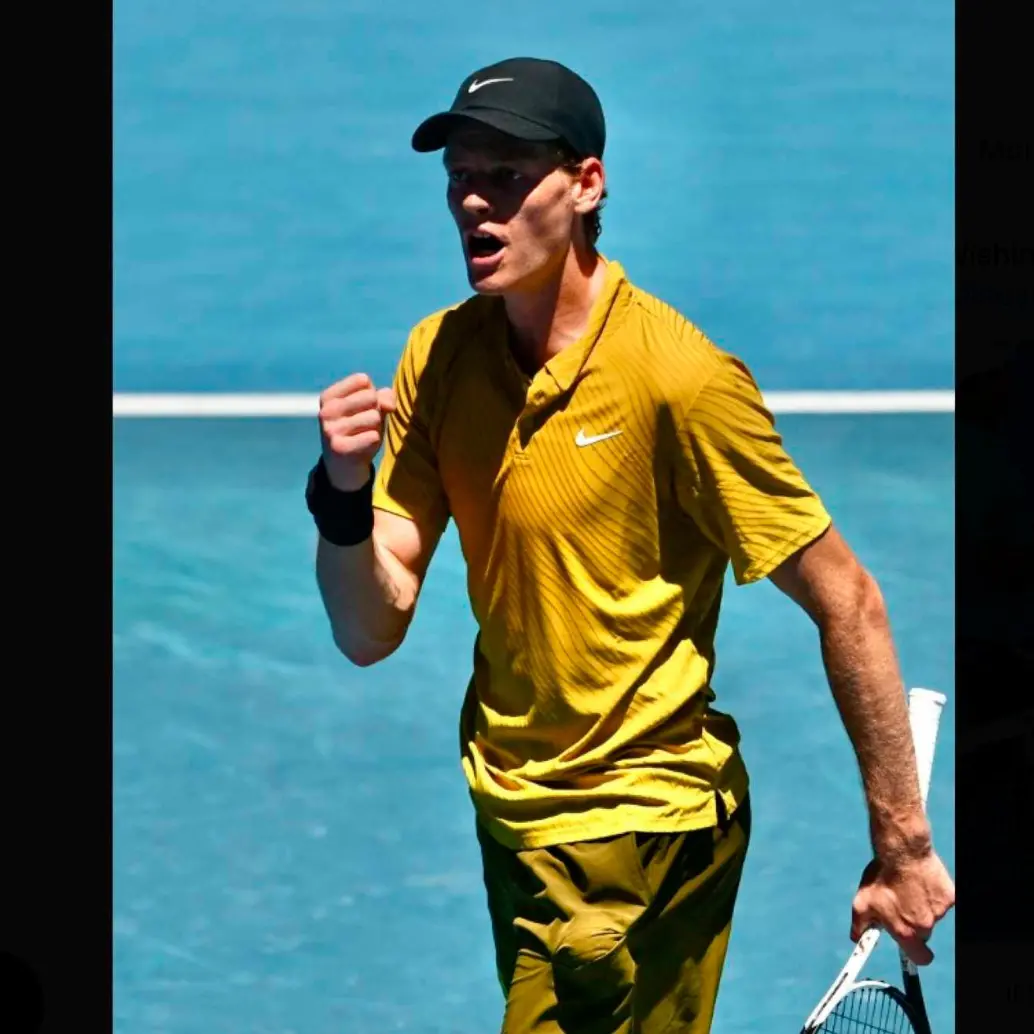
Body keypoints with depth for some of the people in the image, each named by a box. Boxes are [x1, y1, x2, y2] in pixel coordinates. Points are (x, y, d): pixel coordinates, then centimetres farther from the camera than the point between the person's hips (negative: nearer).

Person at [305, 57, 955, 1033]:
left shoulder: (678, 376, -21)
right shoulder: (441, 357, -3)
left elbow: (847, 604, -16)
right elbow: (370, 633, -5)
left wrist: (902, 846, -14)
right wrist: (343, 495, -25)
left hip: (644, 824, -6)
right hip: (509, 805, 6)